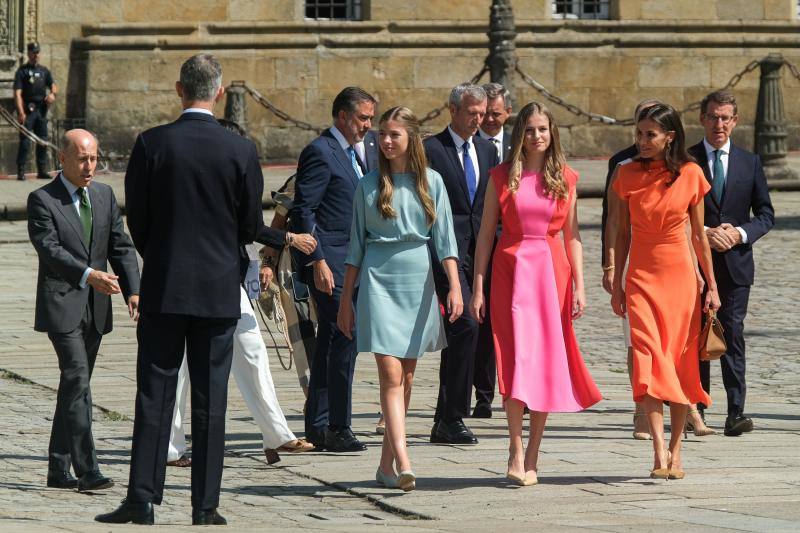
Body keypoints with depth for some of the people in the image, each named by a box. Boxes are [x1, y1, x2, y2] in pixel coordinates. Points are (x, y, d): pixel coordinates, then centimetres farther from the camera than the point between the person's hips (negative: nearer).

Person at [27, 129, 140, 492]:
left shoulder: (104, 196, 11)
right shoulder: (42, 200, -6)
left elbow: (121, 247, 8)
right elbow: (49, 248, -18)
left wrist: (133, 291, -7)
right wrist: (88, 275, -31)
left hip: (95, 309, 6)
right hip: (61, 305, -6)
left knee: (73, 386, 10)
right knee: (77, 382, -15)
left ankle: (58, 471, 17)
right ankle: (86, 471, -19)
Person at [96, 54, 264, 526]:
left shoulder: (151, 145, -7)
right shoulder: (241, 151, -5)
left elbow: (136, 218, -1)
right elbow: (252, 226, 1)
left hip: (163, 287, 0)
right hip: (219, 290, 0)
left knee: (154, 396, 4)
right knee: (210, 399, 5)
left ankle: (143, 499, 1)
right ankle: (205, 504, 5)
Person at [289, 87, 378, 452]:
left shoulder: (366, 147, 16)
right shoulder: (320, 152, -11)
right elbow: (303, 210, -14)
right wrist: (317, 261, -18)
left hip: (353, 257, 9)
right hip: (328, 259, -9)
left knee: (331, 340, 12)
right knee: (345, 333, -13)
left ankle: (318, 427, 17)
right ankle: (337, 428, -11)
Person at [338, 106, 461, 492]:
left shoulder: (430, 182, 6)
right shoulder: (369, 186, 5)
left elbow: (444, 239, 3)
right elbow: (356, 246, 9)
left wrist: (454, 286, -9)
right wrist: (345, 300, 9)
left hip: (417, 280, 2)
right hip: (379, 280, -2)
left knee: (406, 377, 7)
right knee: (391, 376, -12)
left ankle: (386, 464, 17)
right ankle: (403, 463, -23)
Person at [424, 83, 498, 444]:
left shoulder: (487, 150, 16)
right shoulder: (431, 150, -4)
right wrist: (434, 249, -11)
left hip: (479, 252, 7)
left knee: (460, 333, 9)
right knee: (466, 325, -19)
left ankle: (443, 422, 15)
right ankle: (452, 418, -15)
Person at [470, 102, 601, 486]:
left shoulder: (565, 179, 7)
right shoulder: (502, 177, 4)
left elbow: (572, 236, 8)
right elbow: (486, 233, 3)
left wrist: (579, 286, 1)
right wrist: (477, 288, -2)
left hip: (552, 270, 2)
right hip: (512, 270, -2)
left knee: (546, 360, 2)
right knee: (516, 357, -10)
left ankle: (533, 454, 11)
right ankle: (516, 453, -9)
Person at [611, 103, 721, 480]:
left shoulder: (691, 175, -2)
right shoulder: (628, 174, 1)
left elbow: (699, 234, 5)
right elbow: (622, 233, 7)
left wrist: (711, 285, 5)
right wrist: (616, 286, 6)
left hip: (681, 276, 0)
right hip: (641, 278, 0)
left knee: (680, 363, 2)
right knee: (648, 359, -15)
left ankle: (675, 451, 13)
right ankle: (660, 451, -22)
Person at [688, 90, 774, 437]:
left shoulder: (750, 162, 9)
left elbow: (766, 214, 9)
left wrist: (741, 233, -9)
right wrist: (704, 233, -13)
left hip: (735, 264, 0)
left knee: (732, 336, -7)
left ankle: (735, 412, -11)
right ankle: (695, 410, 13)